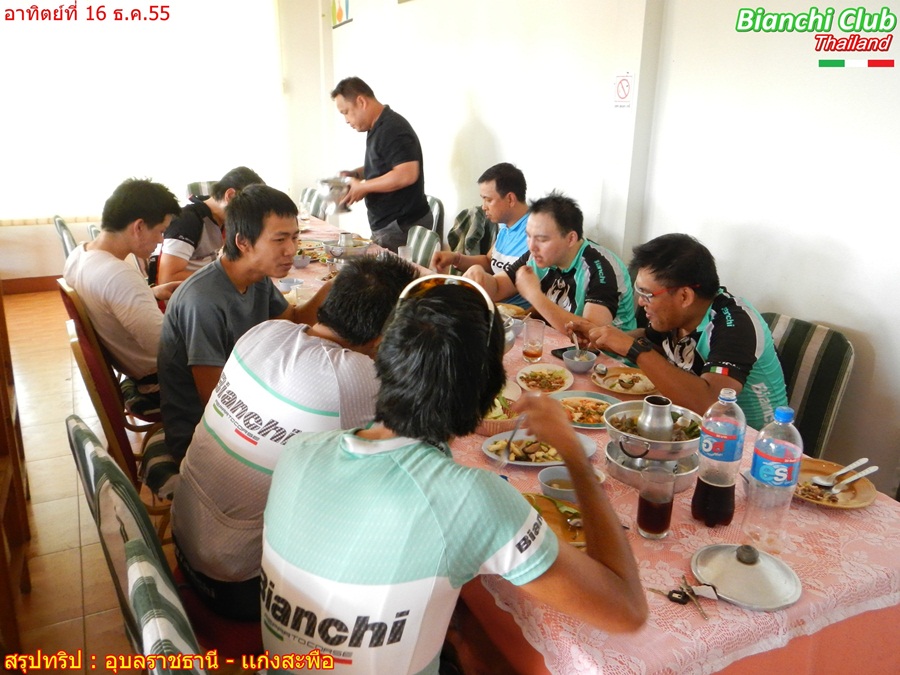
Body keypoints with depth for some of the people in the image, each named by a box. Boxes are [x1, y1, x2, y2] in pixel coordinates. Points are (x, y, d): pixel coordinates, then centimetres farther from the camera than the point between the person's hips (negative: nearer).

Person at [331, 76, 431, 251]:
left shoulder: (393, 129, -16)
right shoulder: (378, 128, 14)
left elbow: (406, 174, -27)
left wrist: (362, 187, -17)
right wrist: (356, 174, 11)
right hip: (387, 226, 9)